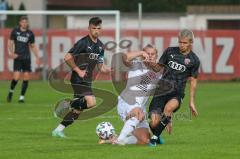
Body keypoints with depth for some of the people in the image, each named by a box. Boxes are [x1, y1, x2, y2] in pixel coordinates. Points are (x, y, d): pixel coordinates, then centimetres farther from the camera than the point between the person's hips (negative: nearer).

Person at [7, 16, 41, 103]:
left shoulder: (30, 33, 5)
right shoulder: (15, 31, 1)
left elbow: (33, 46, 14)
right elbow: (10, 43, 5)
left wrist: (37, 57, 6)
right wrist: (11, 52, -12)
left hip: (27, 58, 2)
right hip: (17, 57, -2)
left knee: (26, 77, -3)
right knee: (16, 77, -13)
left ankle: (22, 97, 7)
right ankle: (11, 91, 15)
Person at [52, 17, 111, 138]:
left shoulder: (100, 46, 12)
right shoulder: (83, 42, -12)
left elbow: (100, 66, 16)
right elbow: (67, 58, -14)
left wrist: (107, 70, -6)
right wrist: (78, 70, -15)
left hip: (87, 80, 8)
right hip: (79, 79, -8)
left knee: (78, 109, 7)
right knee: (91, 102, -25)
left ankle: (58, 130, 15)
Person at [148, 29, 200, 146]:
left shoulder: (194, 60, 4)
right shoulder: (170, 51, 6)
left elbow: (193, 81, 12)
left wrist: (191, 102, 12)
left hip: (177, 93, -1)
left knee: (169, 107, -37)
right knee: (154, 122, -16)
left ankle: (155, 137, -20)